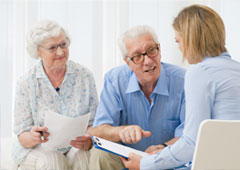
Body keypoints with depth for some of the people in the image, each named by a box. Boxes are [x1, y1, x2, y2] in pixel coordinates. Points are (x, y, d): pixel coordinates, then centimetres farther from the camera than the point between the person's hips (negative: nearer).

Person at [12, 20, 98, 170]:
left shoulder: (84, 75, 2)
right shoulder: (26, 84, -2)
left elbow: (94, 121, 1)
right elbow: (22, 135, -3)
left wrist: (89, 139, -23)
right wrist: (33, 138, -28)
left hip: (76, 147, 1)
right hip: (39, 151, -1)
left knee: (83, 157, -32)